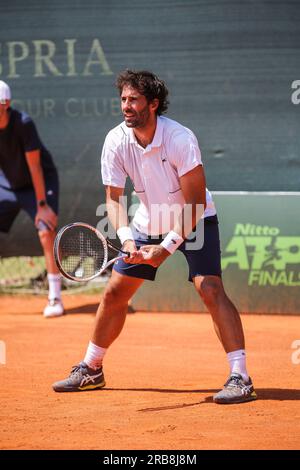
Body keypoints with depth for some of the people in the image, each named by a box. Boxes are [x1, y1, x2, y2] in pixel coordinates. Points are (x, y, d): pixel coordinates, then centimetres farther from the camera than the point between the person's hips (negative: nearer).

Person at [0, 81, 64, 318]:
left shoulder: (23, 123, -29)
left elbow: (34, 166, -25)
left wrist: (42, 205, -22)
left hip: (39, 183, -4)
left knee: (46, 233, -20)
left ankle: (55, 298, -11)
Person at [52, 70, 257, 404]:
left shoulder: (180, 139, -29)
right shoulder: (116, 141, -15)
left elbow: (195, 203, -26)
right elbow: (114, 198, -9)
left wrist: (167, 247, -29)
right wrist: (126, 239, -27)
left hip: (194, 220, -5)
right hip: (149, 222, 5)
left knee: (210, 288, -23)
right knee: (115, 292, 5)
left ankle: (240, 378, -23)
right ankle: (91, 370, 24)